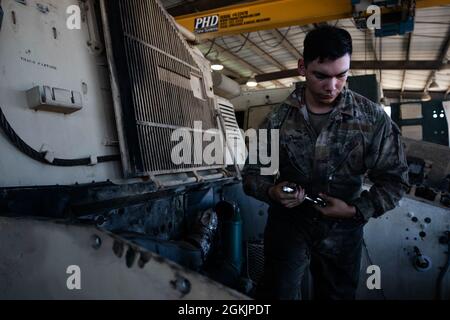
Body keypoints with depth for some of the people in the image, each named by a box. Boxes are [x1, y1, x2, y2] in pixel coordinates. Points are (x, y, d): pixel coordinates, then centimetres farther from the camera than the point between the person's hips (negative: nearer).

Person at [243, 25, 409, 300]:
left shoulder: (373, 118, -9)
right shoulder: (278, 119, -6)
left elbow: (394, 179, -2)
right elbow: (253, 173, 0)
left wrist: (357, 211, -17)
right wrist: (273, 192, -21)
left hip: (342, 230, 1)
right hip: (288, 225, 0)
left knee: (338, 294, 18)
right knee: (279, 292, -11)